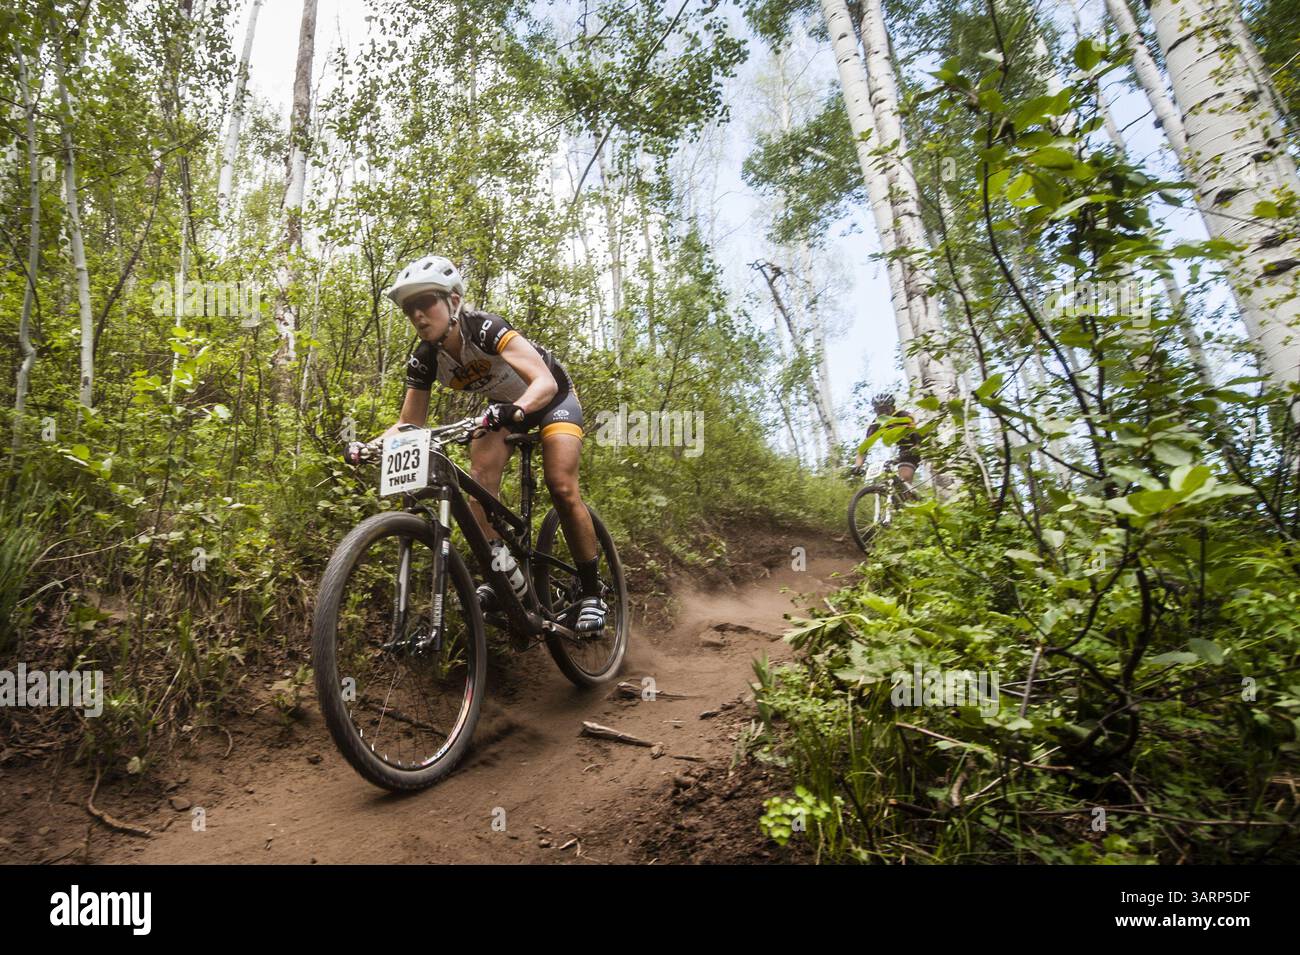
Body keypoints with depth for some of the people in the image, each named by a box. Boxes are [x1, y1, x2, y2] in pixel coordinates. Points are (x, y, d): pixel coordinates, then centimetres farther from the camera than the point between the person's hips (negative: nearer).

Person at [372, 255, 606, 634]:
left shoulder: (485, 328, -34)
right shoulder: (423, 359, -17)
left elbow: (545, 382, -45)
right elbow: (408, 424, -11)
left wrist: (516, 410, -65)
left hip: (552, 396, -5)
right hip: (504, 405, 5)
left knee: (562, 488, -20)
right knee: (481, 474, -21)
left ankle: (591, 592, -7)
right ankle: (499, 570, -13)